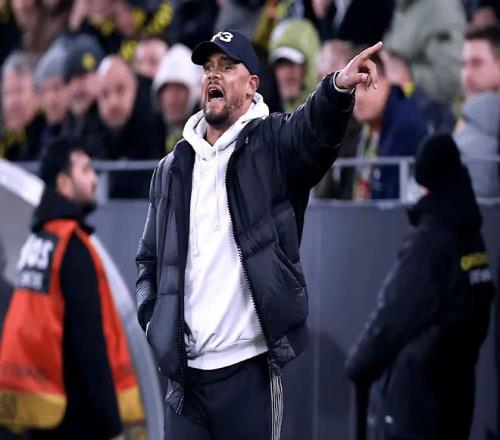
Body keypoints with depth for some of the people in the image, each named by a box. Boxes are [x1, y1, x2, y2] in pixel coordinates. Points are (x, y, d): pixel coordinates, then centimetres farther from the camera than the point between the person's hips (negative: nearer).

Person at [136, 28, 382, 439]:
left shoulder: (273, 144, 0)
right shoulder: (172, 169, 14)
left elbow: (315, 130, -23)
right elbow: (149, 257, 22)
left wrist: (338, 88, -44)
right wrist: (152, 318, 5)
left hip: (248, 369, -4)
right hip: (184, 371, 4)